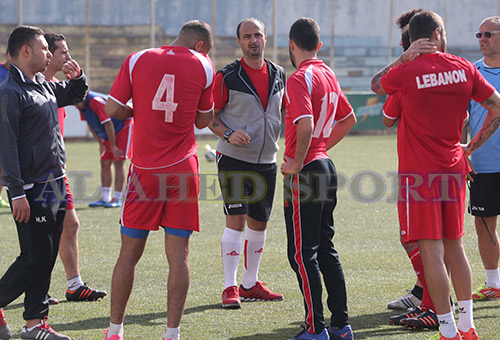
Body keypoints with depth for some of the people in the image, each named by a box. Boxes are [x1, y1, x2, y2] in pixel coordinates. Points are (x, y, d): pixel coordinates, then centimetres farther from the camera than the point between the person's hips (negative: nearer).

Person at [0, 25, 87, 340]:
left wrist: (78, 77, 11)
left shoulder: (44, 87, 15)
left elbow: (74, 95, 35)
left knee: (47, 257, 8)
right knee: (35, 258, -8)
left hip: (54, 186, 9)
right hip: (32, 192, -9)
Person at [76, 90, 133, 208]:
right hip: (108, 135, 9)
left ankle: (117, 199, -12)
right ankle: (105, 198, 9)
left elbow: (108, 124, -26)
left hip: (124, 127, -9)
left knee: (118, 162, -13)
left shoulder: (96, 101, -30)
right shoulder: (82, 105, -3)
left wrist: (113, 146, -19)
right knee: (105, 162, 4)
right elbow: (91, 126, 10)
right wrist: (101, 143, 4)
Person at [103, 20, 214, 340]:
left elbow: (112, 109, 0)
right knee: (179, 253, 2)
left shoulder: (137, 60, 1)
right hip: (183, 169, -1)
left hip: (145, 169, 1)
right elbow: (203, 120, 9)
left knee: (130, 252, 8)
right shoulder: (203, 65, 1)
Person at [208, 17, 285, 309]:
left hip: (267, 161, 5)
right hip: (234, 159, -5)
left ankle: (250, 285, 22)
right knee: (236, 220, -11)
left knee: (259, 223, 10)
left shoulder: (279, 75, 8)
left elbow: (286, 112, 19)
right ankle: (230, 288, -5)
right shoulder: (227, 77, -7)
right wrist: (228, 134, -20)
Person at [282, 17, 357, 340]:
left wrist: (297, 161, -16)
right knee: (325, 249, 14)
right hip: (327, 167, 9)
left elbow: (306, 125, -28)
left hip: (305, 172, -9)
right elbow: (349, 119, 24)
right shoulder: (329, 75, 12)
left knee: (302, 253, -3)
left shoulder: (300, 79, -15)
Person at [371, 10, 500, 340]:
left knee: (432, 251, -3)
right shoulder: (464, 69, 2)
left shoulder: (407, 72, -9)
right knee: (454, 247, 15)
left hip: (419, 173, -5)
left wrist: (404, 57, 8)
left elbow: (376, 85, 12)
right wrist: (472, 146, 14)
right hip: (454, 170, 5)